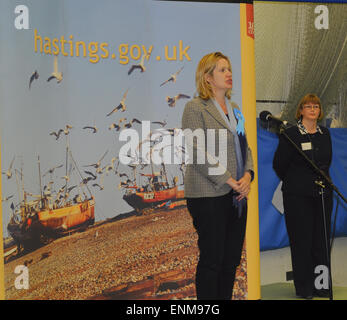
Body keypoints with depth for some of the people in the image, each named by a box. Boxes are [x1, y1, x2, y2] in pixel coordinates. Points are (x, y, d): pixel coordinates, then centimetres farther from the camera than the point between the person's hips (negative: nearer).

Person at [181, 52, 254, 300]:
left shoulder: (234, 110, 18)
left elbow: (244, 147, 19)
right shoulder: (195, 108, -6)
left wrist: (247, 175, -1)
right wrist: (228, 180, -16)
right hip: (209, 195, -7)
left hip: (236, 194, 7)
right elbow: (197, 152, -14)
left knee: (232, 259, 9)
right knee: (212, 259, -3)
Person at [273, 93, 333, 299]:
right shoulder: (291, 134, -4)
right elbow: (279, 164, -1)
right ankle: (303, 287, 6)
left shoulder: (325, 134, 11)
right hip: (298, 196, -5)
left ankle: (321, 285, 13)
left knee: (322, 239, 5)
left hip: (323, 193, 5)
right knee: (301, 240, -2)